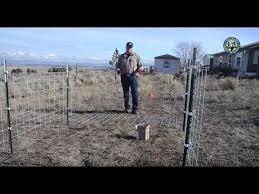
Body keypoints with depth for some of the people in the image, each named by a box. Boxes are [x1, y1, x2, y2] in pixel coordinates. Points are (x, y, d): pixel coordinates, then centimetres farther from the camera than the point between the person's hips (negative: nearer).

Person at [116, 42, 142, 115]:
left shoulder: (136, 56, 11)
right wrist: (118, 70, -4)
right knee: (126, 93, 6)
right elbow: (118, 65, 17)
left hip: (133, 76, -2)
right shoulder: (121, 56, 15)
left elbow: (140, 65, 11)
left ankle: (135, 109, -5)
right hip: (124, 76, 2)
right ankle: (127, 108, 19)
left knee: (135, 93, -10)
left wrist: (139, 69, -10)